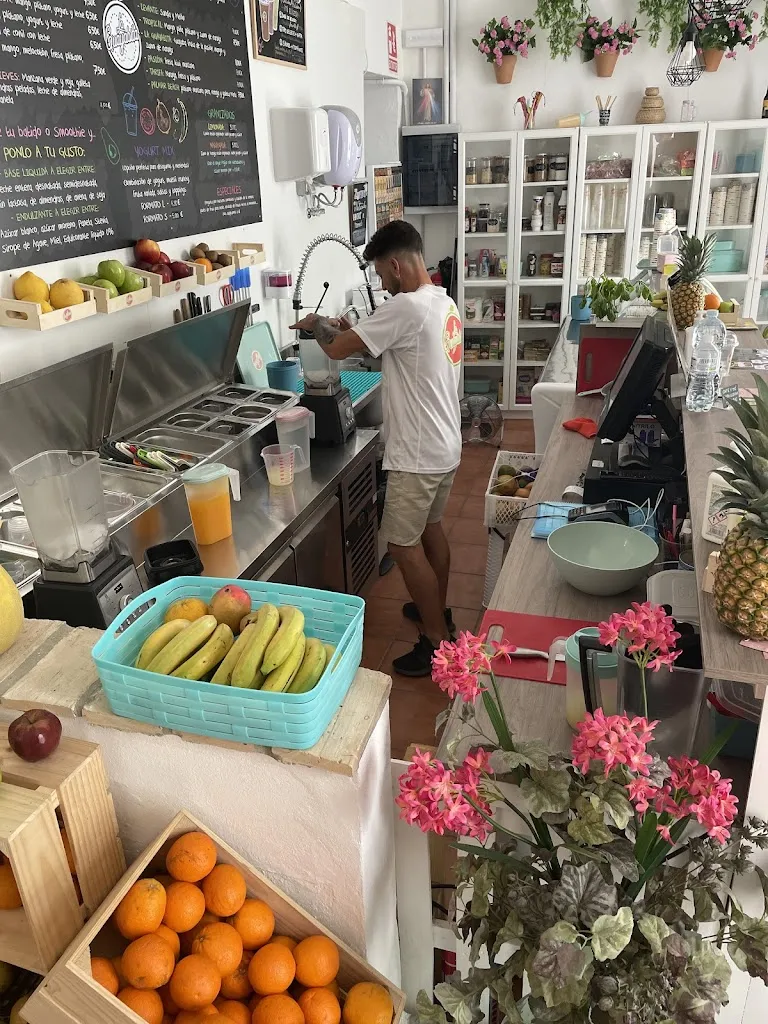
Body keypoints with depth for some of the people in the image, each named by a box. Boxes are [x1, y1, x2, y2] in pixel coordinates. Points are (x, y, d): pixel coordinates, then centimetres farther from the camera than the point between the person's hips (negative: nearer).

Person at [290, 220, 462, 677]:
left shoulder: (408, 307, -23)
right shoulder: (444, 303, 8)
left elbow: (337, 349, -19)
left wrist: (317, 324, 2)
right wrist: (348, 328, 11)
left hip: (418, 454, -10)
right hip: (446, 446, 10)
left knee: (404, 545, 1)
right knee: (431, 528, 23)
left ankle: (437, 641, 11)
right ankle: (438, 611, 40)